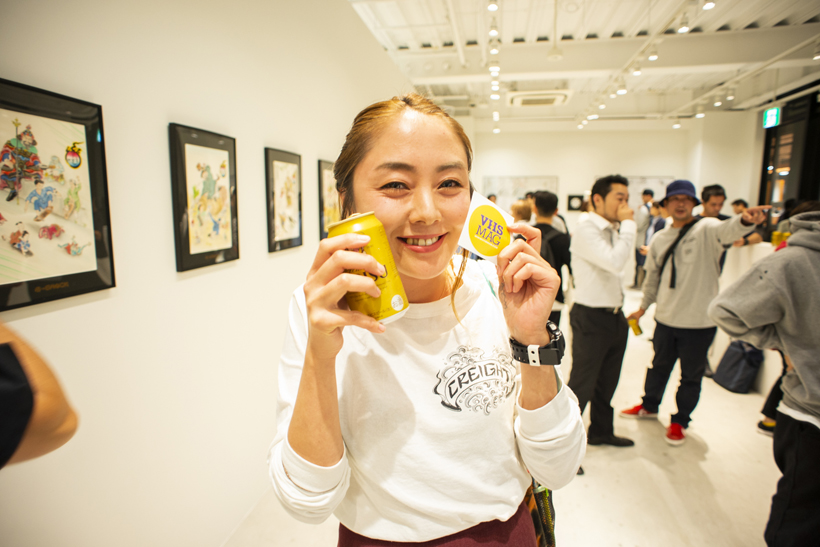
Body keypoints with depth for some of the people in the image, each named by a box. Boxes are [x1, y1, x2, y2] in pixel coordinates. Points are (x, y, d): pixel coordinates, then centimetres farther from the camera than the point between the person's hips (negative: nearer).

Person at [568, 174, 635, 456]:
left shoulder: (614, 230, 12)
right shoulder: (586, 230, -17)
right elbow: (616, 262, -30)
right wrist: (628, 224, -19)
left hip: (614, 316, 9)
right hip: (591, 318, -9)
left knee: (607, 382, 22)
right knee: (582, 385, -1)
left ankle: (601, 431, 41)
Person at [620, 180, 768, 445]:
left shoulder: (706, 229, -9)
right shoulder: (659, 239, 6)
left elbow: (726, 230, -34)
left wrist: (745, 220, -56)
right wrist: (643, 308, 19)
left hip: (699, 322, -4)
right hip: (665, 319, 4)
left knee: (691, 375, 12)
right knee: (659, 366, 22)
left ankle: (680, 421, 31)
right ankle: (649, 406, 43)